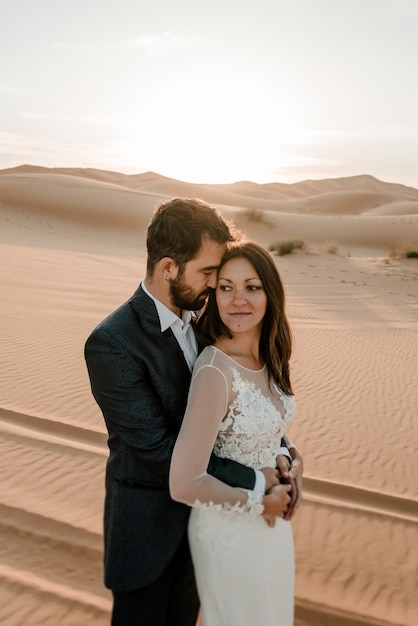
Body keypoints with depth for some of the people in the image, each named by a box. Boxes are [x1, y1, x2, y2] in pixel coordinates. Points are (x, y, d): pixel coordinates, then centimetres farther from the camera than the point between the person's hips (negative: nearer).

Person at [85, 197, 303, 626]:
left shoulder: (196, 317, -6)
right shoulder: (112, 344, -28)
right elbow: (161, 450, -28)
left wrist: (278, 453, -14)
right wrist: (254, 484, -23)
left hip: (198, 506, 6)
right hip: (148, 523, -6)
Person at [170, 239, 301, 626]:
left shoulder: (267, 357, -5)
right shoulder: (214, 372, -29)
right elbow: (184, 484, -31)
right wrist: (257, 503, -18)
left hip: (271, 523, 7)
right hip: (230, 530, -7)